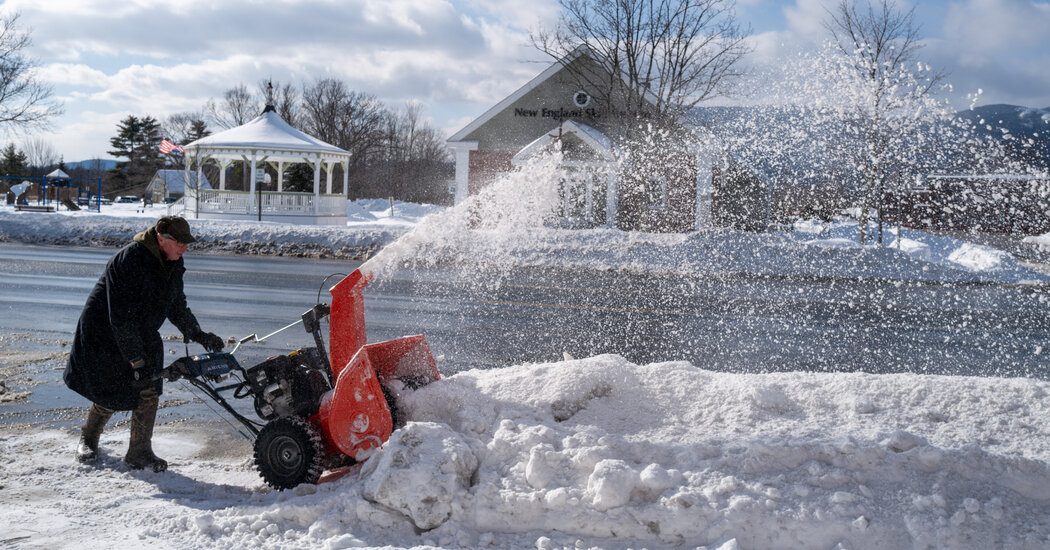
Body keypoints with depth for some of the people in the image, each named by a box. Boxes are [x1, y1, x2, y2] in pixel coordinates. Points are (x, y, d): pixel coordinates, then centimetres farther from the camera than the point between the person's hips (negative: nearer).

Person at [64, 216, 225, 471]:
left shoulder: (173, 264, -3)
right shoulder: (130, 259, -29)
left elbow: (177, 306, 12)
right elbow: (121, 316, -30)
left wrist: (199, 335, 2)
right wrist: (136, 359, -30)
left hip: (143, 336, 7)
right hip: (105, 333, -7)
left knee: (149, 390, -5)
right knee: (110, 393, 0)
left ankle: (140, 452, 5)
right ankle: (88, 439, 29)